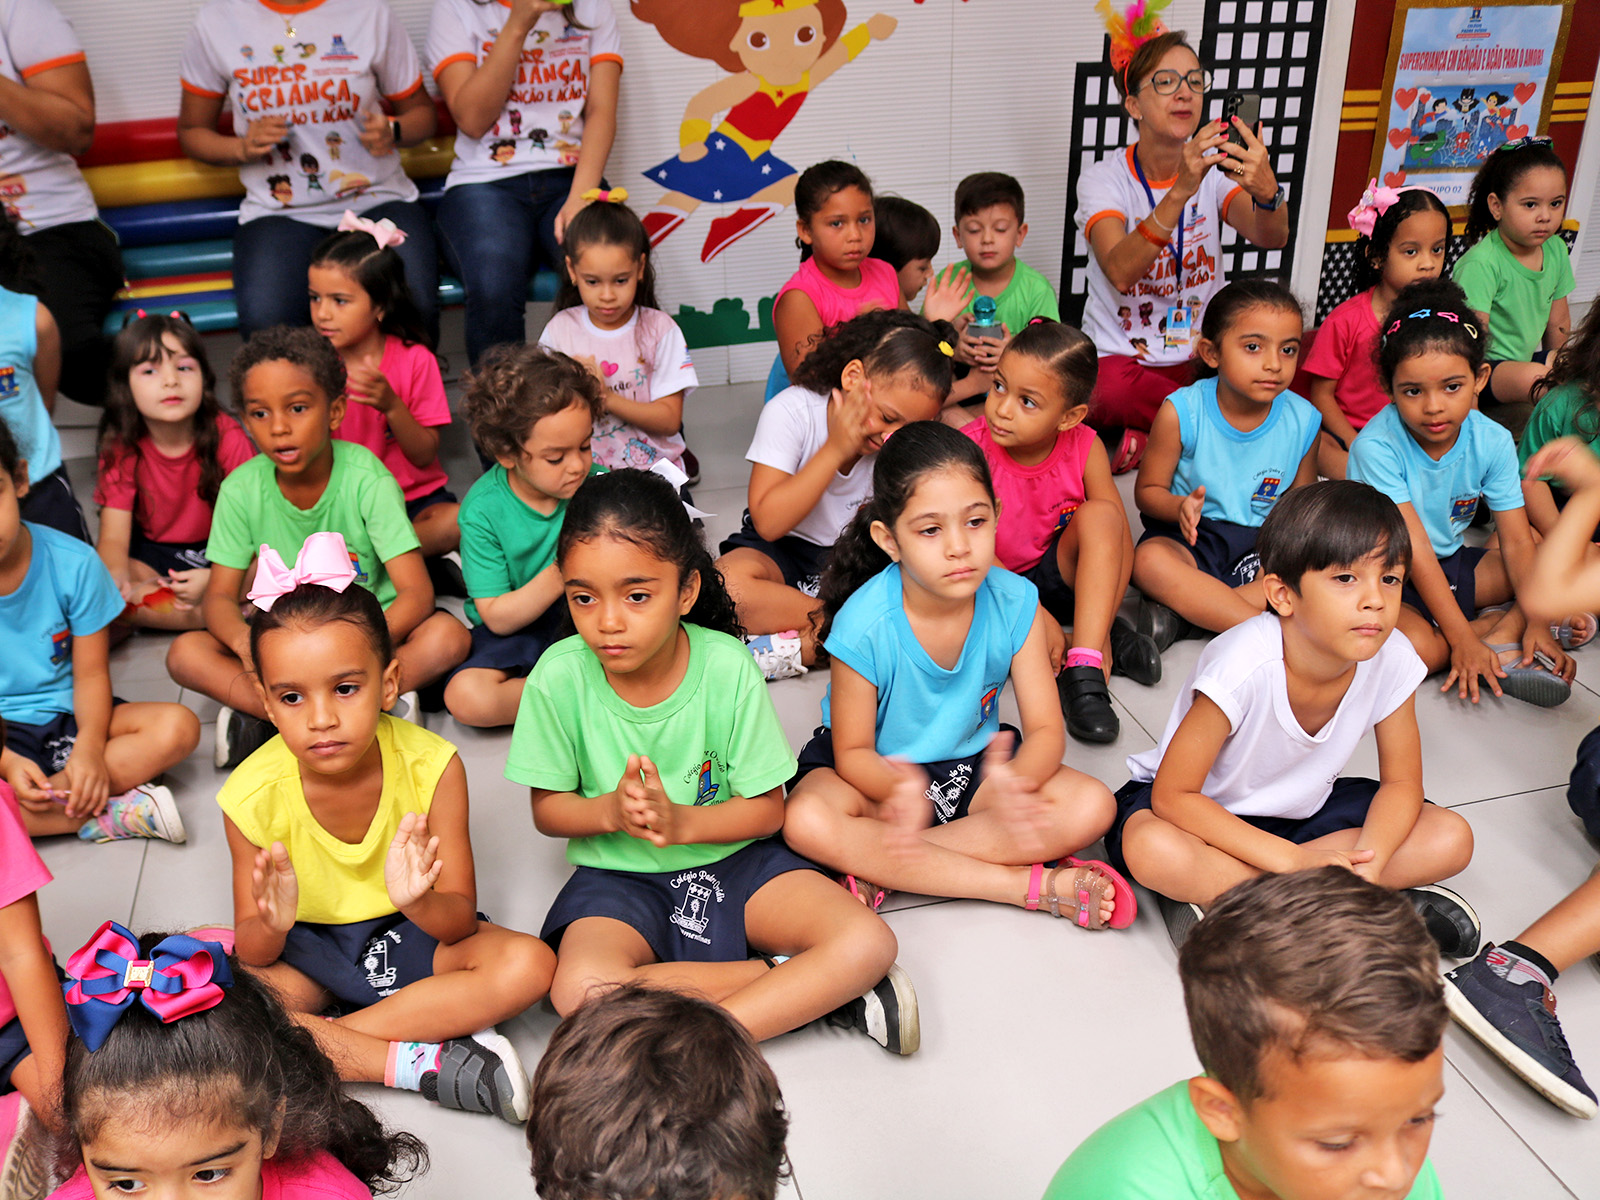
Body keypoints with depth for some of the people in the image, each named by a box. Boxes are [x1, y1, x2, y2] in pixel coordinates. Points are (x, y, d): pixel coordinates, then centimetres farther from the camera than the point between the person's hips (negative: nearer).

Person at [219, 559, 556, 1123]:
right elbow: (252, 953, -11)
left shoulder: (431, 766, -20)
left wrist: (420, 903, -42)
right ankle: (418, 1063, -25)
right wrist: (271, 924, -36)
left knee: (528, 965, -27)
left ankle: (315, 1043, -22)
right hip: (308, 951, 0)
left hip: (411, 933, 1)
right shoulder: (255, 795, -18)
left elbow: (461, 919, -17)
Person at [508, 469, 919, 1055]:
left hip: (731, 854, -1)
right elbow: (548, 809, -2)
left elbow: (767, 808, -8)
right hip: (620, 874, 1)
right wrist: (611, 811, -24)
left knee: (868, 944, -22)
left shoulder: (727, 666, -16)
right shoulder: (559, 677, -14)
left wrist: (681, 821, -26)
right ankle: (814, 990, -20)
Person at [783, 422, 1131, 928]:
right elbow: (854, 752, -16)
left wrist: (1013, 782, -40)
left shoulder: (1015, 601, -16)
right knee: (808, 822, -34)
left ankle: (880, 874, -23)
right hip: (880, 770, -2)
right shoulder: (864, 624, -24)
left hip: (972, 763, 3)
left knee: (1091, 807, -21)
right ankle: (1036, 885, -28)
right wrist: (901, 789, -41)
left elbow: (1045, 729, -15)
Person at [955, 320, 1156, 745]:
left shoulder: (1084, 448, -13)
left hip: (1059, 578, 1)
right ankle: (1097, 637, -22)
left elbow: (1119, 538, -11)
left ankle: (1087, 660, -31)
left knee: (1100, 513, -25)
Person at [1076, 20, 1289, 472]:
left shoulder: (1216, 170, 1)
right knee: (1113, 391, -39)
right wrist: (1180, 192, -42)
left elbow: (1272, 238, -20)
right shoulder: (1104, 178, -8)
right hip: (1120, 356, -3)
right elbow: (1120, 271, -28)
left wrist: (1267, 191, -43)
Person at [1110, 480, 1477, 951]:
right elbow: (1172, 795, -28)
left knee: (1451, 840, -13)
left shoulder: (1392, 660, -18)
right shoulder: (1245, 665, -32)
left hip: (1303, 807, 5)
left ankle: (1215, 888, -18)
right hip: (1208, 810, -5)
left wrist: (1365, 866, -27)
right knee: (1152, 851, -37)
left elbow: (1401, 781, -6)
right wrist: (1294, 859, -31)